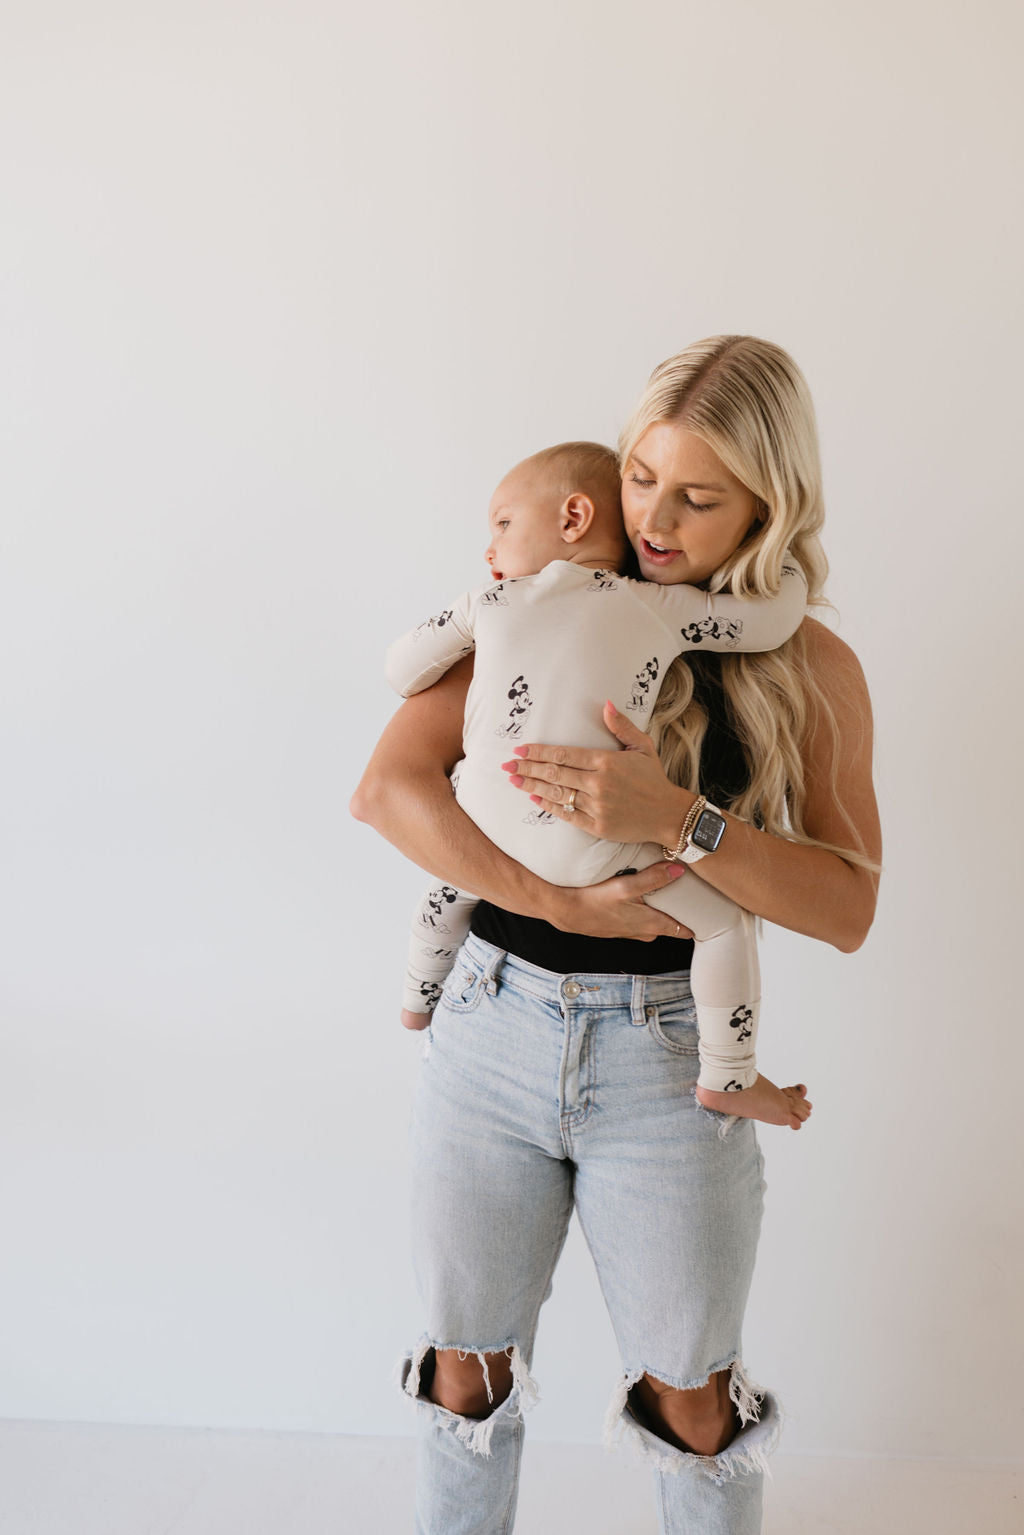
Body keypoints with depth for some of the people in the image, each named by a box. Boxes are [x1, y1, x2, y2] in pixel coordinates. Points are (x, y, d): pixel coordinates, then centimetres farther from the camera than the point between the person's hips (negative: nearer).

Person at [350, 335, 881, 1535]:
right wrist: (557, 901, -20)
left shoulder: (810, 670, -2)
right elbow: (387, 787, -8)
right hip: (491, 1033, 1)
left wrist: (675, 816, -25)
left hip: (668, 1063, -1)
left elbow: (848, 908, -9)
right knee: (467, 1375, 18)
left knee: (691, 1405, 16)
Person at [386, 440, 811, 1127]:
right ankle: (728, 1078, 15)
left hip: (483, 818, 4)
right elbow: (776, 615, 3)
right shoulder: (661, 608, 1)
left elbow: (403, 670, 13)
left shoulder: (492, 602, 6)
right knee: (725, 914, 9)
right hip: (583, 846, -4)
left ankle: (420, 1001, 56)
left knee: (451, 886, 37)